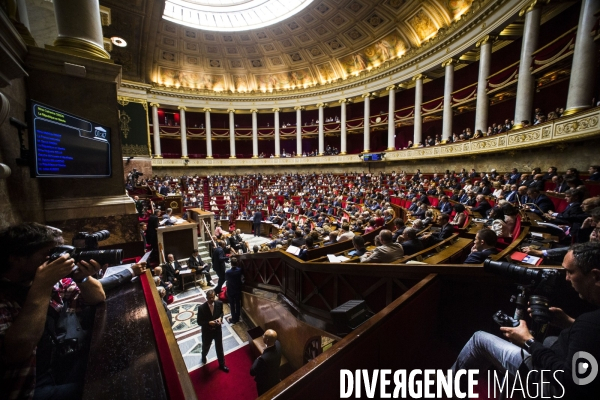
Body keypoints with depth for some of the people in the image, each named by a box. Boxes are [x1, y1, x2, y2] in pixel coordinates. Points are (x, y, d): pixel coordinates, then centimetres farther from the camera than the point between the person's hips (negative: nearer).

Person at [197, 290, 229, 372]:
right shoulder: (201, 308, -27)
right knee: (206, 347, 28)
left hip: (217, 330, 2)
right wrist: (209, 323, -30)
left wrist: (220, 318, -19)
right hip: (207, 332, -1)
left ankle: (222, 364, 44)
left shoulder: (219, 303, -19)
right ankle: (203, 356, 64)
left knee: (219, 348, 20)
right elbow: (199, 322, -15)